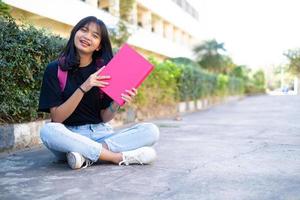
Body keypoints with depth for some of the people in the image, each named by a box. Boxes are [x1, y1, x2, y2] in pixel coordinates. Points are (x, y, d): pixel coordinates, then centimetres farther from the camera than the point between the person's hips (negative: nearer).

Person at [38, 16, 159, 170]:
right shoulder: (54, 69, -3)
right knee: (48, 131, -35)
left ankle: (87, 154, -25)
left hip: (100, 133, 2)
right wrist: (83, 88, -21)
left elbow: (105, 118, 1)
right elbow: (57, 117, -10)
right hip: (70, 136, -2)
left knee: (151, 131, -16)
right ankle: (120, 157, -25)